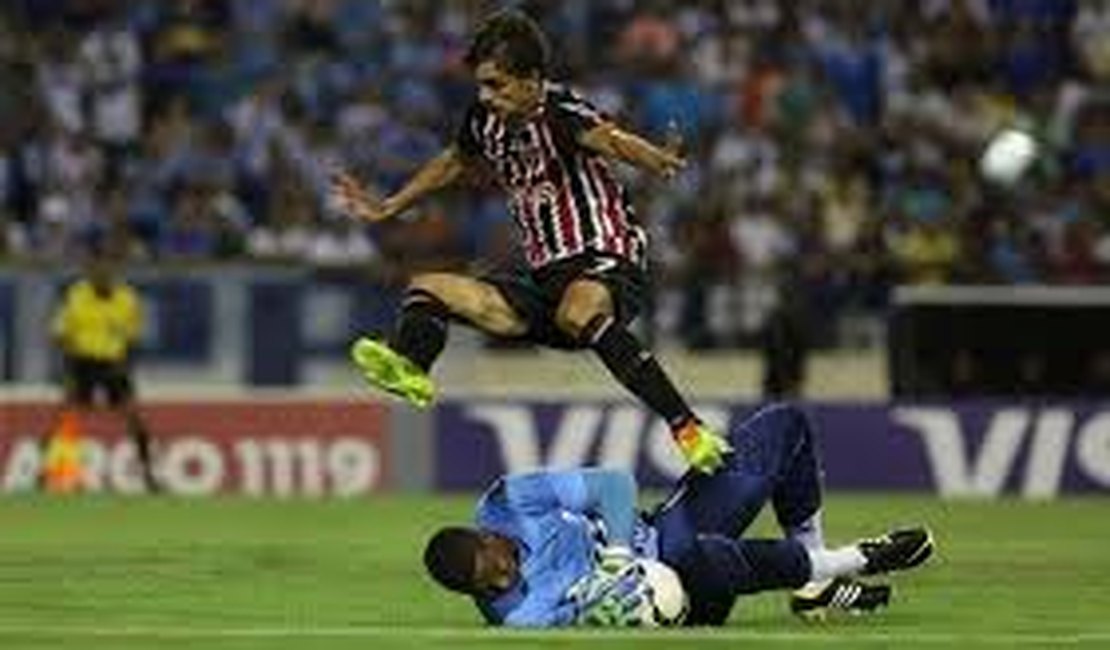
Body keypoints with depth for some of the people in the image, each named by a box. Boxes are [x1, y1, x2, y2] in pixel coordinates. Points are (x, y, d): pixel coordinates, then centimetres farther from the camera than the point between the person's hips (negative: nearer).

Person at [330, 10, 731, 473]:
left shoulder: (559, 113, -15)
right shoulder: (486, 122, 7)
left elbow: (608, 139, -38)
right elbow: (454, 164, 30)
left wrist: (657, 160, -60)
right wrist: (386, 209, 38)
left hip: (606, 263, -9)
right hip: (545, 278, 9)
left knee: (578, 311, -40)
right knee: (429, 289, 4)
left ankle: (689, 431, -43)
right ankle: (408, 368, -29)